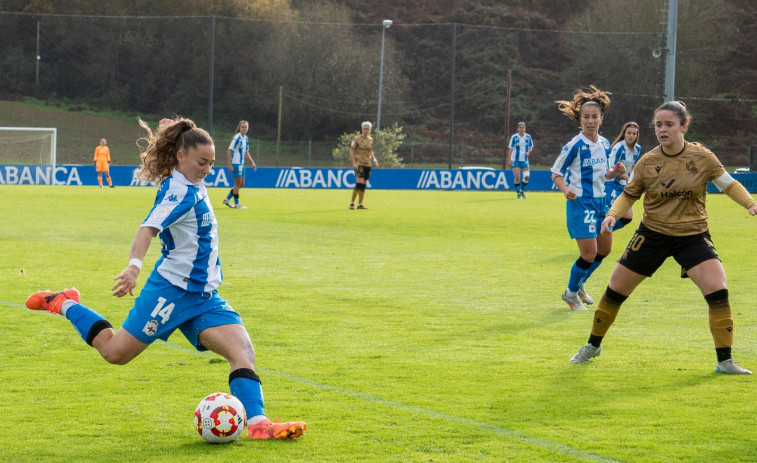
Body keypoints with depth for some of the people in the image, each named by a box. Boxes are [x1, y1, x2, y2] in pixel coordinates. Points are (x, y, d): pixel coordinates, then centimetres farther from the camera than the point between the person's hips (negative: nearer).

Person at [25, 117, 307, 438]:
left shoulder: (192, 187, 11)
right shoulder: (180, 191, -18)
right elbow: (149, 228, -33)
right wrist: (134, 266, -49)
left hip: (203, 296, 8)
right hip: (173, 289, -8)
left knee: (242, 350, -12)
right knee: (116, 352, 2)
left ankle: (257, 423, -20)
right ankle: (65, 305, 25)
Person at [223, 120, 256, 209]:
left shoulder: (246, 138, 10)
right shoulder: (237, 138, -15)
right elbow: (229, 151, -17)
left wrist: (252, 162, 16)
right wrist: (229, 165, -21)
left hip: (241, 164, 9)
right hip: (235, 164, -9)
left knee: (241, 184, 12)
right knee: (237, 184, -3)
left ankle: (227, 199, 20)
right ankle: (236, 204, 6)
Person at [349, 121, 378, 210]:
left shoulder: (370, 139, 12)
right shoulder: (357, 139, -5)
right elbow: (351, 151, -6)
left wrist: (374, 160, 11)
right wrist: (354, 163, -15)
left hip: (367, 165, 6)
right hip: (359, 164, -6)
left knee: (363, 185, 7)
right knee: (359, 184, -15)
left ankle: (360, 204, 14)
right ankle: (352, 203, -6)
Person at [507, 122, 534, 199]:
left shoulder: (528, 137, 3)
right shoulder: (514, 137, -5)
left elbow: (531, 147, 14)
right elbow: (510, 148, -4)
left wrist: (528, 152, -9)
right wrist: (509, 160, -11)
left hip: (524, 159, 2)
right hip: (515, 160, -2)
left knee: (526, 176, -9)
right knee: (517, 177, -9)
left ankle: (522, 190, 14)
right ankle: (518, 193, 6)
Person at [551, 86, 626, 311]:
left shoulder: (604, 144, 5)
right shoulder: (575, 145, -15)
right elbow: (556, 173, -10)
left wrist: (614, 172, -4)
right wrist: (566, 189, -29)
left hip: (600, 201, 8)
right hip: (580, 202, -8)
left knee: (604, 249, 18)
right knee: (589, 253, -11)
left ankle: (579, 285, 39)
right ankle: (571, 293, 13)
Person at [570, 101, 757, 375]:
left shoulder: (702, 157, -8)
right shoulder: (647, 163, -6)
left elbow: (729, 185, 2)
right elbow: (629, 195, 6)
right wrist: (613, 214, -12)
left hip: (693, 236, -1)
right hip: (652, 234, 1)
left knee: (718, 292, -19)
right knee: (615, 291, 5)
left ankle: (724, 361, -9)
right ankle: (593, 346, 28)